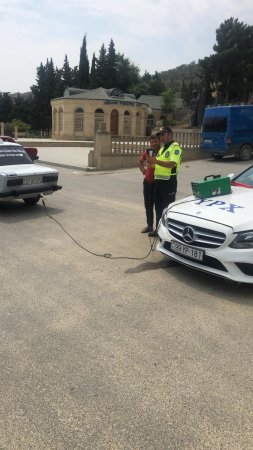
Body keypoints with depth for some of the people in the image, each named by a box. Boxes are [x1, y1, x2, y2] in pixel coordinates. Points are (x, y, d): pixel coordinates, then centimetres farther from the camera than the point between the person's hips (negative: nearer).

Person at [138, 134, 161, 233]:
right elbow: (140, 161, 24)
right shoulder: (147, 152, 6)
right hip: (147, 182, 6)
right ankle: (149, 226, 28)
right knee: (148, 206, 15)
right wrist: (143, 170, 10)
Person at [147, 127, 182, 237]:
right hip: (158, 180, 9)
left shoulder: (175, 147, -11)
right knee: (158, 206, 15)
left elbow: (172, 164, -24)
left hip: (169, 181, -9)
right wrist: (152, 161, 2)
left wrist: (156, 161, -32)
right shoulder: (162, 148, 17)